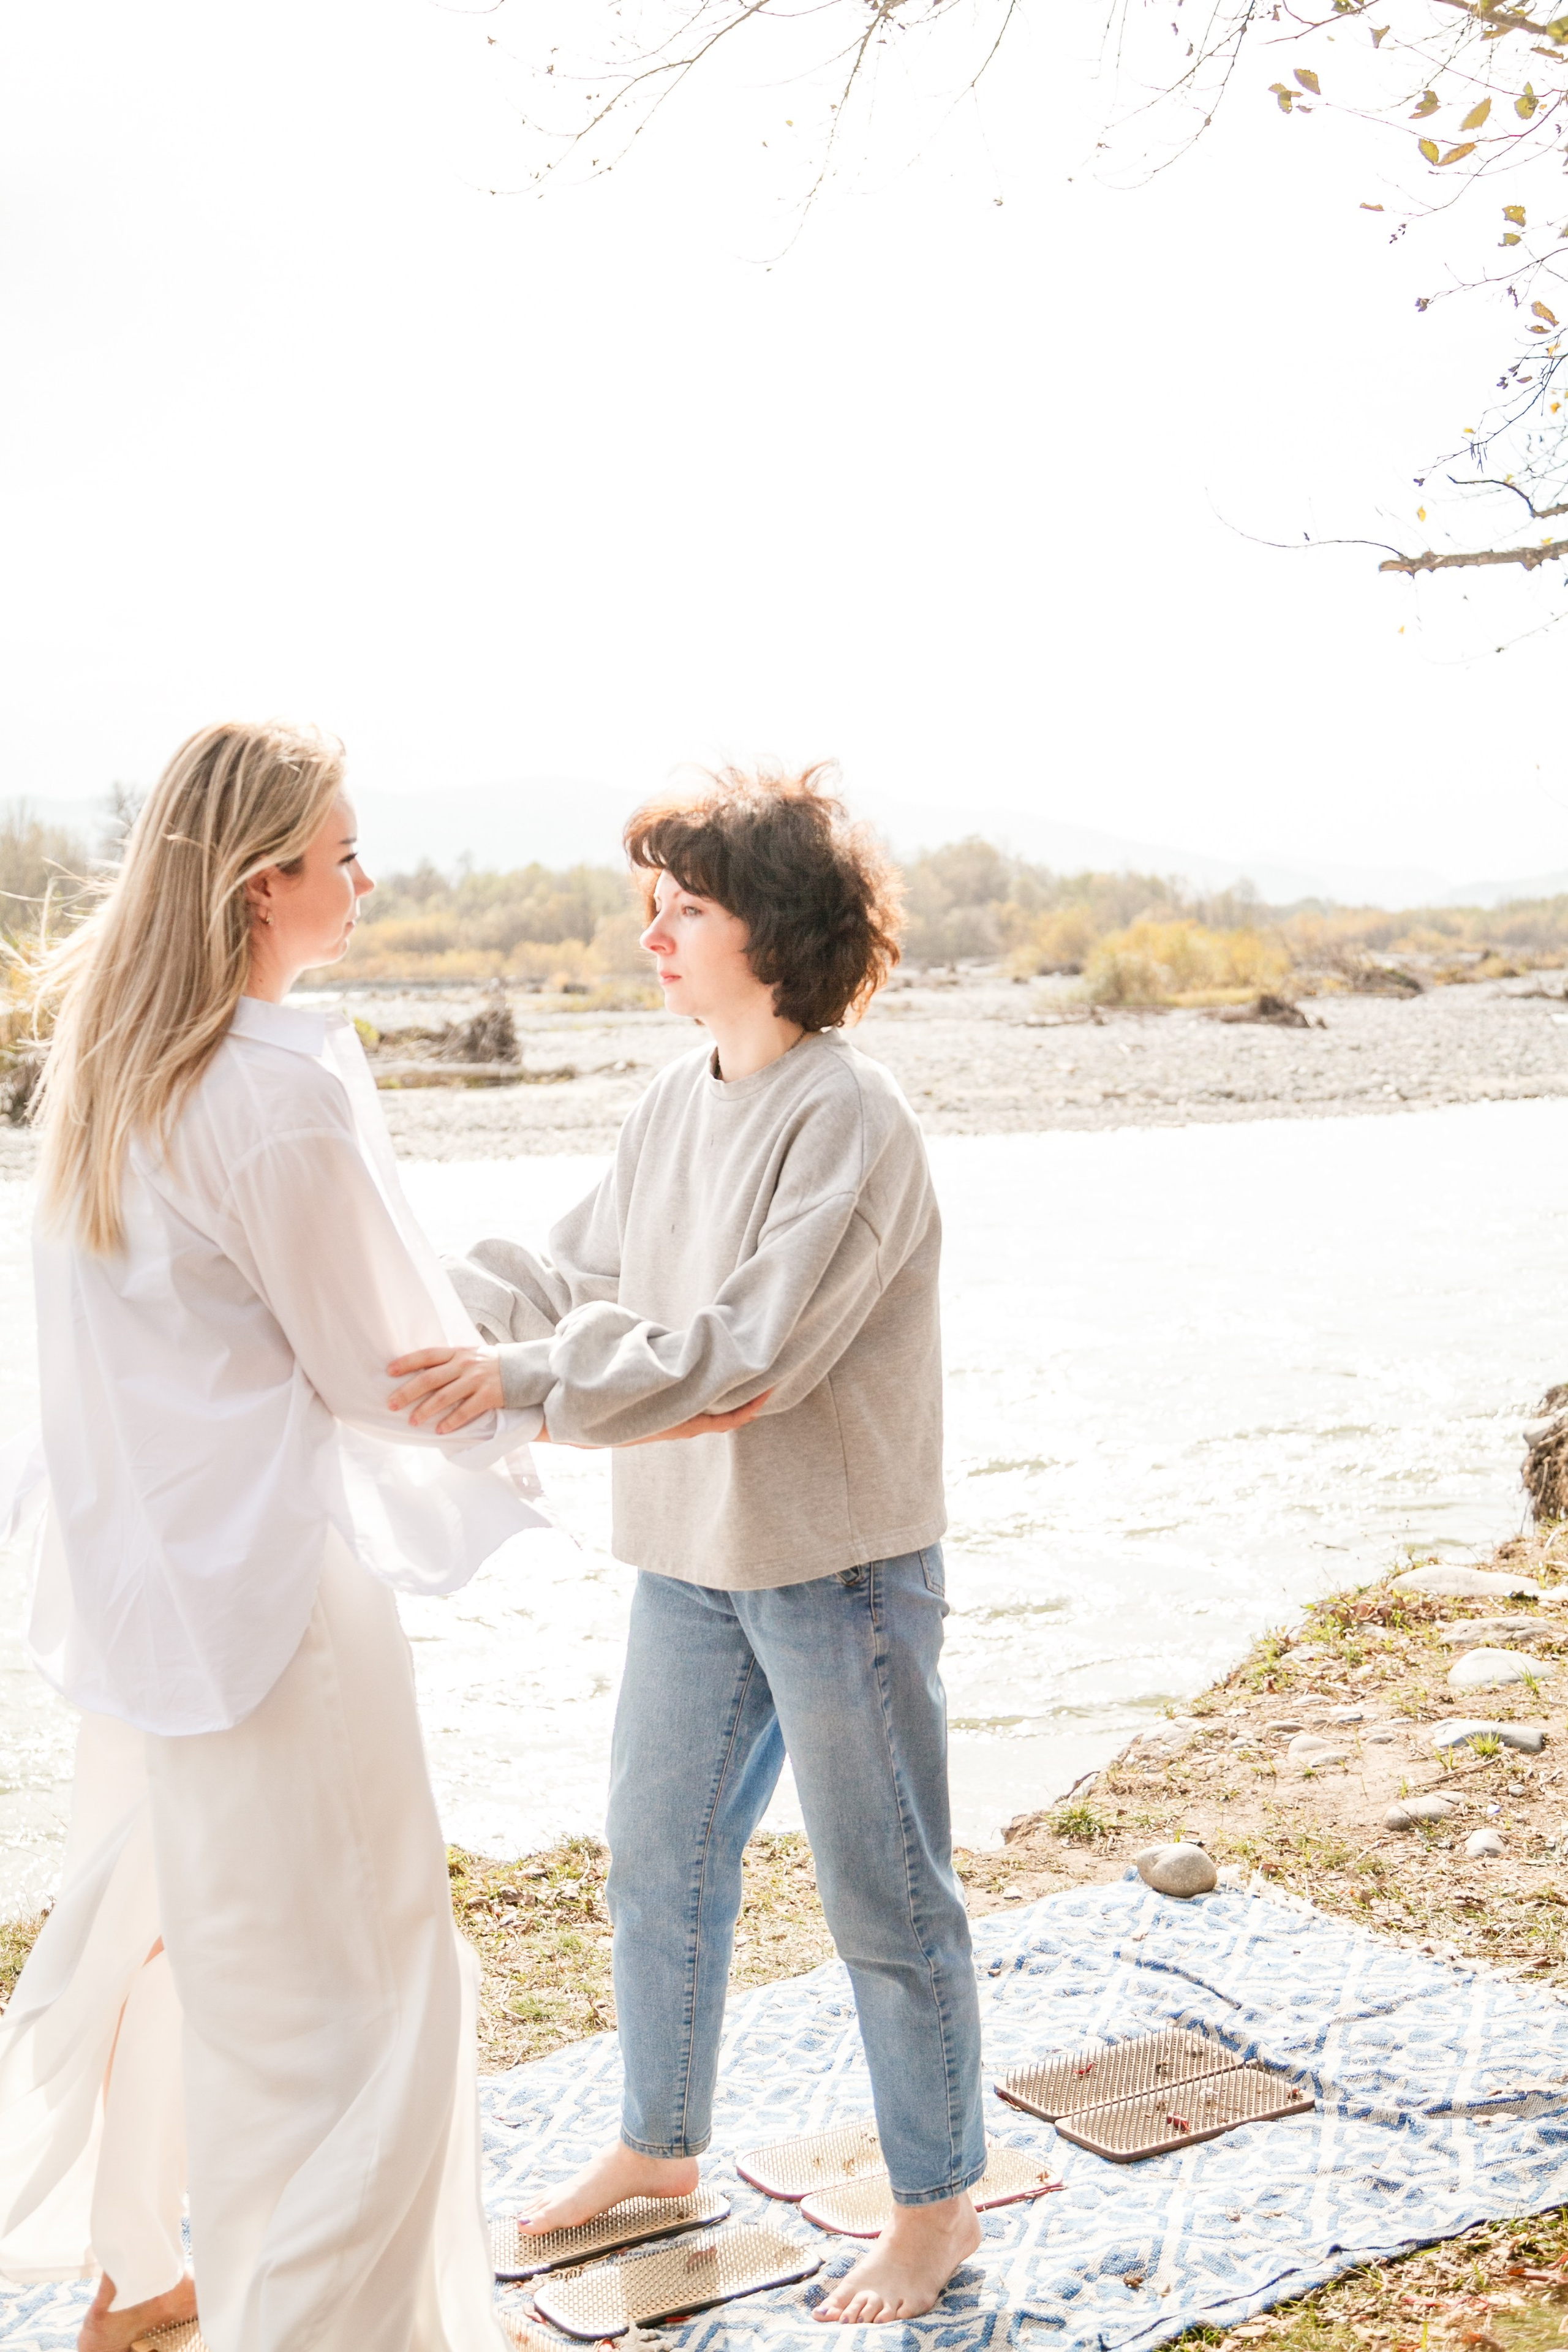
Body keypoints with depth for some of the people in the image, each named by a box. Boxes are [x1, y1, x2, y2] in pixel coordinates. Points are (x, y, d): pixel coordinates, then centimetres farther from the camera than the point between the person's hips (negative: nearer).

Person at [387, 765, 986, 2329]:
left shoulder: (851, 1119, -20)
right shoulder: (675, 1102, 5)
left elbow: (748, 1352, -28)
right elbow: (579, 1274, 6)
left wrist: (520, 1377, -34)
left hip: (840, 1568, -8)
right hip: (690, 1556, 8)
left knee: (883, 1898, 8)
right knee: (659, 1859, 20)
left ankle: (938, 2203, 28)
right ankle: (658, 2147, 42)